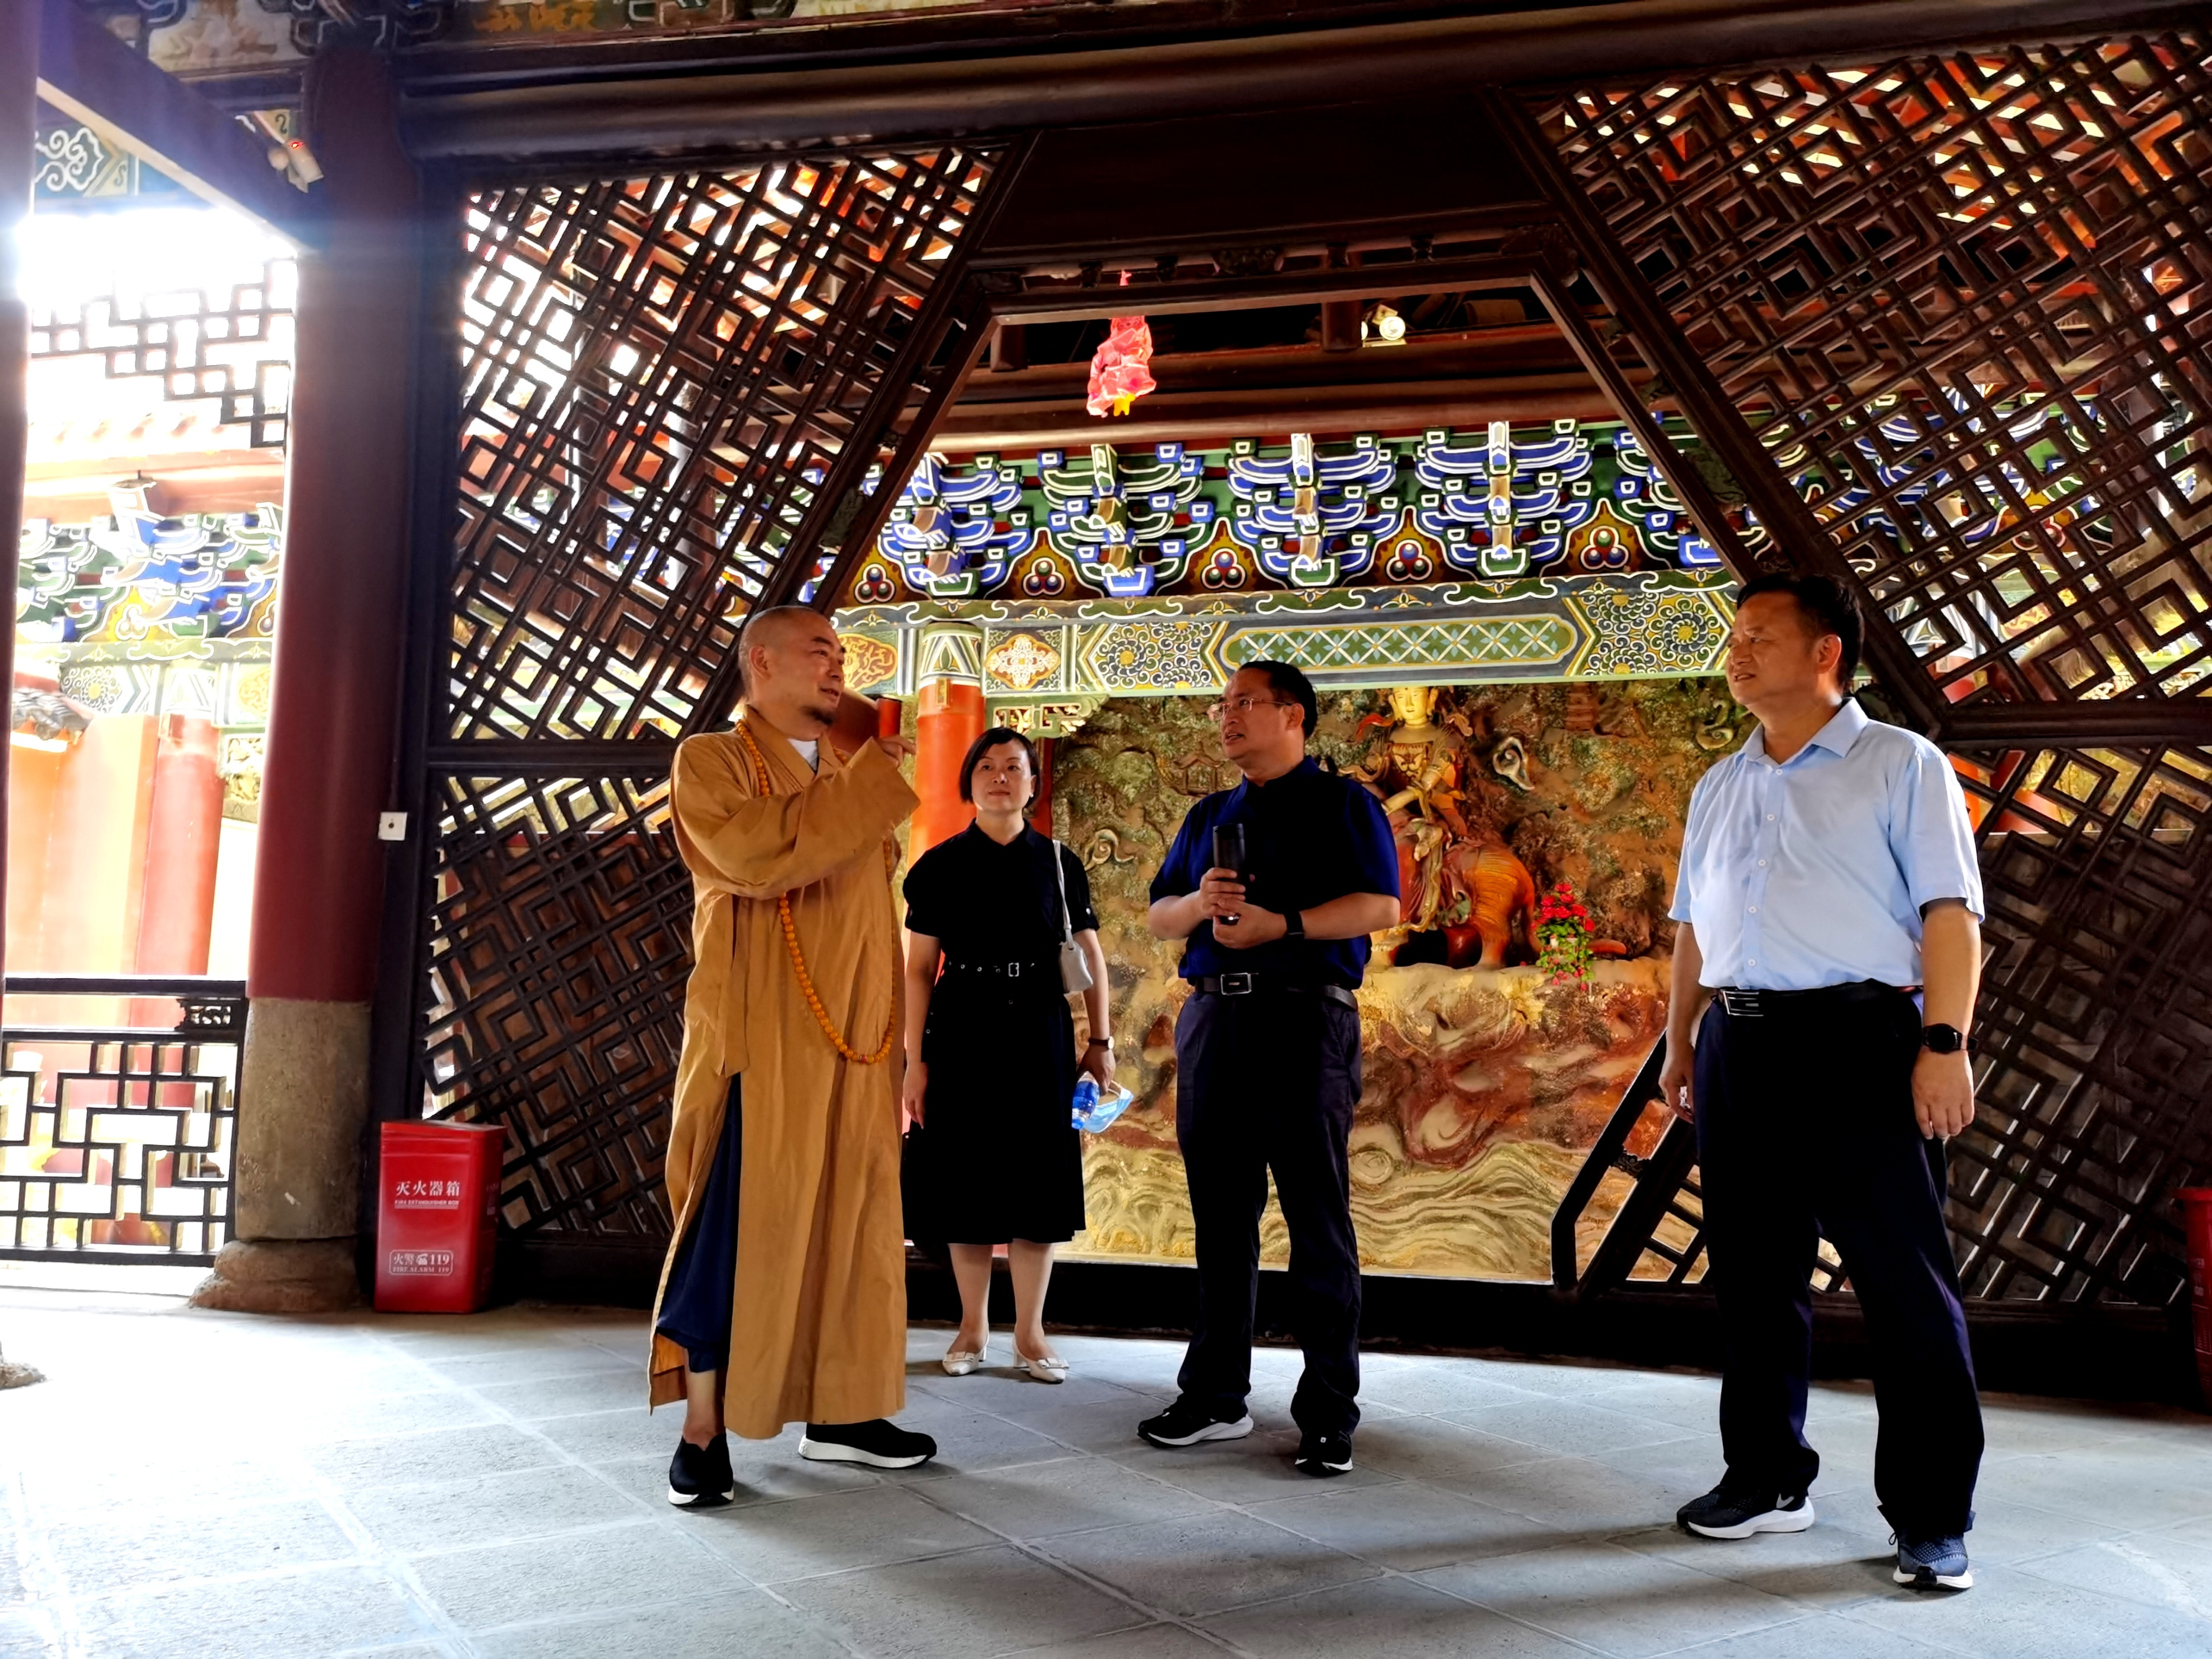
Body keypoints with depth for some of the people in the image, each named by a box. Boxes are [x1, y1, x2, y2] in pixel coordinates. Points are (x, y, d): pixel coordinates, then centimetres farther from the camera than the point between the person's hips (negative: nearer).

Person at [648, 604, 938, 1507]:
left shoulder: (855, 771, 17)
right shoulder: (712, 760, -3)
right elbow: (758, 858, -22)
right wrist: (869, 778, -16)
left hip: (853, 1036, 7)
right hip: (759, 1035, -6)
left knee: (847, 1220, 9)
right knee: (738, 1220, -3)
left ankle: (837, 1412, 20)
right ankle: (703, 1431, 8)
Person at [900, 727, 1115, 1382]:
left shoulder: (1059, 864, 5)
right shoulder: (940, 866, 2)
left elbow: (1089, 959, 8)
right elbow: (919, 968, 0)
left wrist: (1100, 1041, 1)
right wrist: (915, 1060, -5)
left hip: (1039, 1035, 1)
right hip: (961, 1033, -1)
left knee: (1035, 1179, 2)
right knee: (966, 1180, 4)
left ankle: (1030, 1334, 13)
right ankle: (973, 1328, 19)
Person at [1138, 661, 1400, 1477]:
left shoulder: (1340, 803, 5)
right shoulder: (1209, 816, 21)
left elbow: (1381, 905, -7)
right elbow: (1159, 915, 17)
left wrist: (1280, 925, -15)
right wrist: (1201, 902, -5)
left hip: (1304, 1018, -5)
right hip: (1213, 1018, 5)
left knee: (1317, 1217, -3)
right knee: (1220, 1215, 8)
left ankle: (1329, 1413, 3)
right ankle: (1216, 1395, 17)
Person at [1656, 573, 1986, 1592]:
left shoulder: (1901, 766, 0)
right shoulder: (1720, 788, 18)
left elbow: (1949, 912, -8)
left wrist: (1946, 1042, -18)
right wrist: (1681, 1044, 17)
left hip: (1856, 1038, -6)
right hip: (1739, 1046, 6)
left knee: (1904, 1279, -2)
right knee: (1752, 1273, 11)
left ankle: (1933, 1517, 8)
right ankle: (1765, 1479, 25)